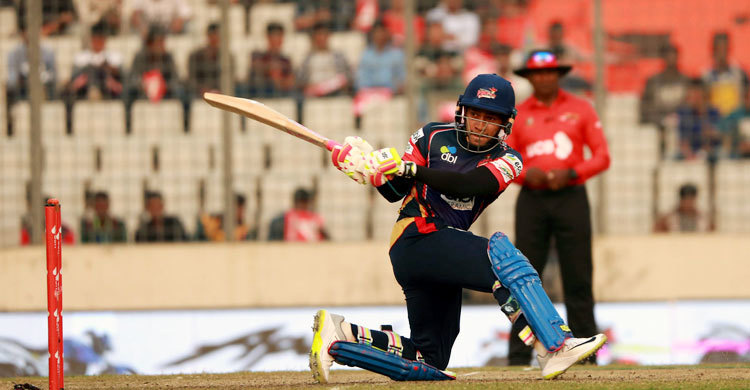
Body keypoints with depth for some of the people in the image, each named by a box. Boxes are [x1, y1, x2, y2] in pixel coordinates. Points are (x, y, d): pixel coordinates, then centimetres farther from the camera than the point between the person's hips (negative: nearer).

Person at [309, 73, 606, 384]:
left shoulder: (507, 160, 5)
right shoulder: (433, 138, 6)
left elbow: (467, 184, -14)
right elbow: (395, 192, 10)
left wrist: (407, 168, -22)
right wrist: (366, 167, -9)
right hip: (416, 239, -5)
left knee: (432, 363, 8)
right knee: (499, 254, -29)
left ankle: (340, 336, 14)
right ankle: (554, 347, -40)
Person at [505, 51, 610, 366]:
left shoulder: (580, 109, 7)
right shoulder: (518, 115, 10)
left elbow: (601, 157, 3)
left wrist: (569, 174, -12)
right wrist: (526, 173, -11)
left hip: (571, 197, -1)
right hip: (532, 201, 1)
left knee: (578, 278, -3)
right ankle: (518, 358, -3)